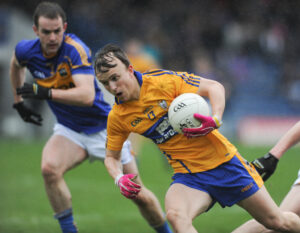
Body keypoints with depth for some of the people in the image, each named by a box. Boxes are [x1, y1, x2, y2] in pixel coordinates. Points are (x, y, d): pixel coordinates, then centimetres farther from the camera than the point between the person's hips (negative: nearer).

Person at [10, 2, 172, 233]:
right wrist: (18, 102, 20)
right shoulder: (26, 51, -10)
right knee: (49, 168, -28)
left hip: (104, 128, -4)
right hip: (69, 131, 4)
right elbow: (16, 64, 17)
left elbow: (87, 95, -40)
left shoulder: (76, 50, -27)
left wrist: (46, 93, -43)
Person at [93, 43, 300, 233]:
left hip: (224, 161, -2)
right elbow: (112, 157, 11)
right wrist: (119, 179, -11)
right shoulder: (117, 118, -4)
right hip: (188, 176, 2)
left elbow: (215, 87, -7)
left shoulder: (164, 81, -15)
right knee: (175, 215, -33)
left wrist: (215, 120, -25)